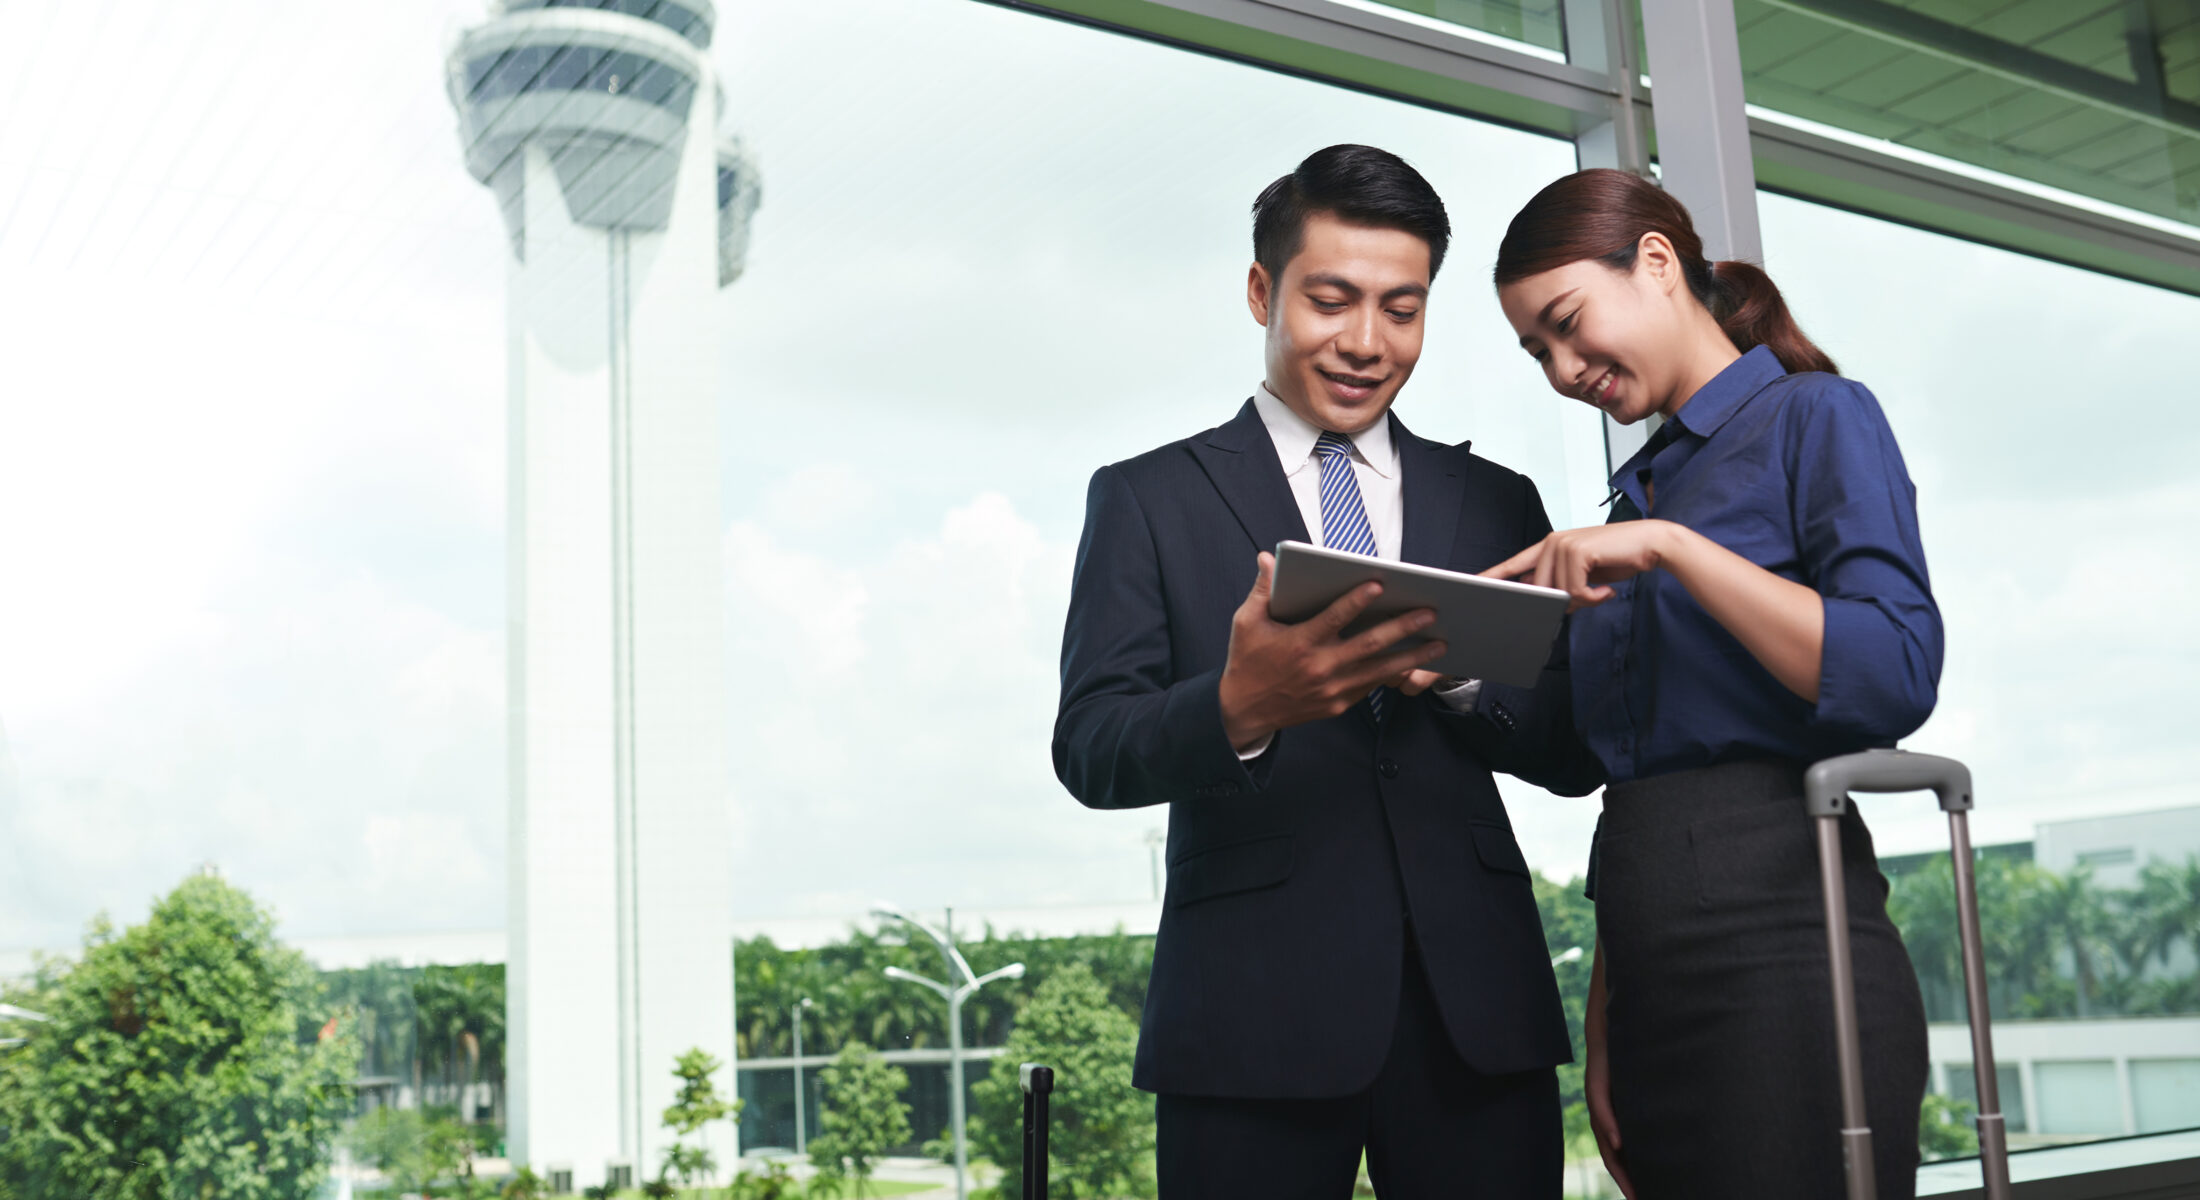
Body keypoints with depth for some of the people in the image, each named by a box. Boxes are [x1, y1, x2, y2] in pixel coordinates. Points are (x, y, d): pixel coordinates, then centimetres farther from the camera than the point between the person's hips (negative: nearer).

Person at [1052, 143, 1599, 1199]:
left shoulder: (1497, 504, 15)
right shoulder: (1148, 500, 7)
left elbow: (1573, 753, 9)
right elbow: (1090, 750, -4)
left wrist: (1456, 674, -11)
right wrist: (1238, 708, -24)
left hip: (1477, 1005, 3)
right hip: (1255, 1012, -2)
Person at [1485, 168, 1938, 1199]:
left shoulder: (1814, 418, -1)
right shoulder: (1644, 486, 18)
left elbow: (1899, 677, -15)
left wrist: (1669, 545, -18)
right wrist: (1603, 1025, 13)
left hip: (1776, 949, -7)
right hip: (1651, 977, 7)